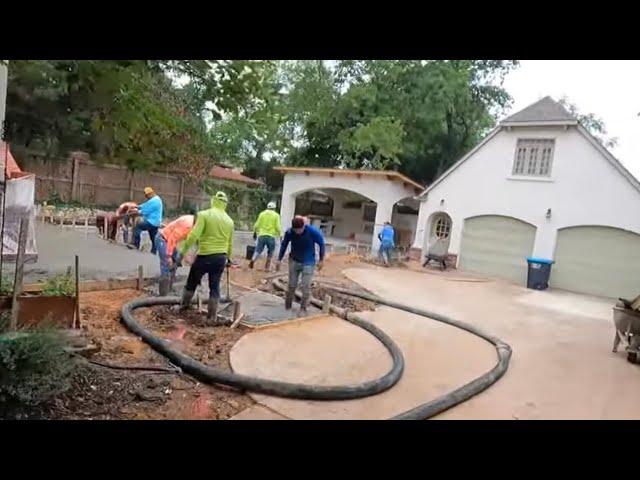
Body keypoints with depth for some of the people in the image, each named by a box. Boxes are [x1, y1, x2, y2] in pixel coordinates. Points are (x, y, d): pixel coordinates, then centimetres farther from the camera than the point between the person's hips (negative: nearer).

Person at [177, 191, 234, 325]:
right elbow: (230, 243, 14)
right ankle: (212, 318, 12)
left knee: (192, 282, 17)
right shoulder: (229, 220, 7)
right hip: (221, 257, 4)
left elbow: (194, 235, -18)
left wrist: (183, 249, -8)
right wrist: (228, 258, 27)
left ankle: (183, 306, 34)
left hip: (205, 256, -4)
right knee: (215, 287, 10)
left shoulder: (204, 215, -9)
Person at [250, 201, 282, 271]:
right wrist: (280, 234, 7)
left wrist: (255, 232, 21)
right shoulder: (276, 215, 2)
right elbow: (278, 227, -4)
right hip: (271, 236, -2)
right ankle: (267, 267, 12)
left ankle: (253, 260, -19)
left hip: (261, 235, 2)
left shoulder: (262, 214, 8)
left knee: (258, 250, 7)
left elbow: (257, 225, 8)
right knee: (270, 252, 13)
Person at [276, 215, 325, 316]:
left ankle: (303, 308, 11)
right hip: (294, 261, 2)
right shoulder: (289, 232, -18)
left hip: (308, 263, -2)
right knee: (292, 285, 9)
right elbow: (284, 245, 1)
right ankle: (287, 306, 28)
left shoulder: (313, 231, -24)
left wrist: (321, 260, -2)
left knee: (306, 286, -5)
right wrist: (279, 260, 5)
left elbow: (321, 244, -7)